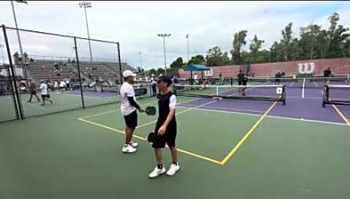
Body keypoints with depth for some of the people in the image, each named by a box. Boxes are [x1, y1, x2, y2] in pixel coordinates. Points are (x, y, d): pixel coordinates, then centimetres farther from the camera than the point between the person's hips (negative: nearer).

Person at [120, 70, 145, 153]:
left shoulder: (124, 86, 11)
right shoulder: (128, 87, -22)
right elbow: (131, 101, -24)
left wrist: (137, 107, 21)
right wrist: (139, 108, -15)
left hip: (125, 109, 11)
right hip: (129, 110, -11)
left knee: (129, 126, 19)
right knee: (131, 127, -4)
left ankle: (129, 142, 31)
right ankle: (126, 146, 3)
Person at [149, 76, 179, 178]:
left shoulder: (171, 96, -19)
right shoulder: (159, 95, 4)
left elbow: (171, 112, -28)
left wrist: (165, 125, -40)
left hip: (169, 125, -6)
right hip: (160, 124, 6)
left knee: (171, 145, 13)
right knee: (156, 146, 6)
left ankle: (175, 164, 38)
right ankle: (160, 167, 27)